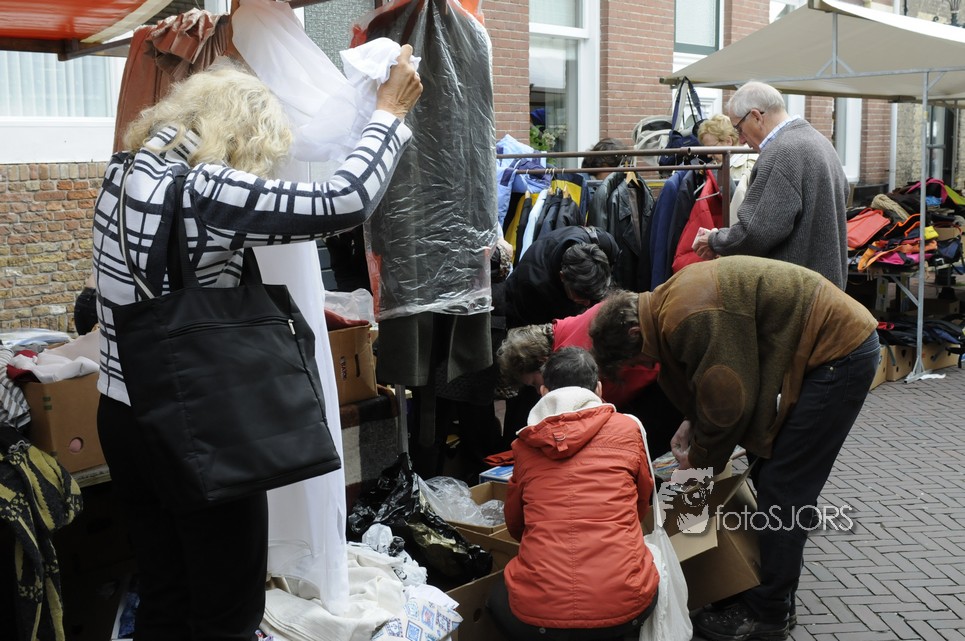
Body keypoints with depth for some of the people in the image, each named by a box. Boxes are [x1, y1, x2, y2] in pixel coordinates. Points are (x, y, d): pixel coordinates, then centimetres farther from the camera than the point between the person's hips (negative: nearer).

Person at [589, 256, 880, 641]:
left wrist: (699, 458, -4)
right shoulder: (673, 297, 6)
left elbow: (727, 402, -21)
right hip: (840, 342, 10)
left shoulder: (689, 316, -26)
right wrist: (693, 421, 7)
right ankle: (774, 590, 26)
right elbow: (718, 373, 17)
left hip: (841, 352, -10)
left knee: (783, 488, -6)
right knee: (771, 472, 14)